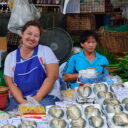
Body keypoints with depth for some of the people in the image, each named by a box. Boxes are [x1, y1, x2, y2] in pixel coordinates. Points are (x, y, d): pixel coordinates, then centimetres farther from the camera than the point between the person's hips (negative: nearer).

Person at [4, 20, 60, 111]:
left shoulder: (45, 51, 3)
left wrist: (38, 98, -15)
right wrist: (22, 101, -13)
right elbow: (10, 83, 4)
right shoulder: (11, 57, 9)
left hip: (45, 96, -1)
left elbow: (52, 76, -5)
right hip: (19, 98, 2)